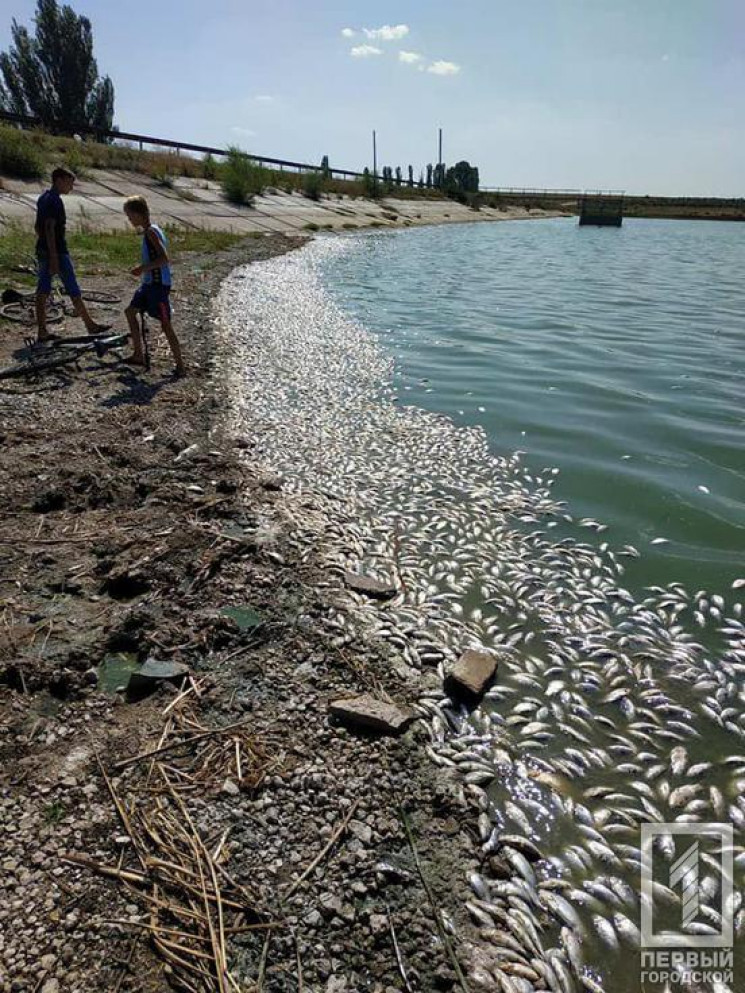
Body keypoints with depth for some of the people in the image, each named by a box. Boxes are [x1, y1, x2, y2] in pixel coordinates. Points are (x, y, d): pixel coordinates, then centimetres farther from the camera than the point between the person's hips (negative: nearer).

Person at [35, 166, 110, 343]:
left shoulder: (43, 198, 15)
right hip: (57, 252, -10)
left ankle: (42, 332, 9)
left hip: (42, 251, 10)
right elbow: (49, 229, -21)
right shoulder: (55, 200, -15)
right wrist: (54, 259, -24)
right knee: (74, 291, 0)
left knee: (42, 291, 7)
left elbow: (37, 227, 20)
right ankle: (90, 325, 9)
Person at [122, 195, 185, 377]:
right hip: (149, 283, 11)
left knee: (165, 324, -7)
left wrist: (143, 268, -23)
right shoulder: (150, 231, 12)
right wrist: (144, 269, 18)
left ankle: (180, 365, 0)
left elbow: (165, 258, -26)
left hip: (158, 284, -11)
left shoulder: (151, 232, -16)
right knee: (130, 311, 17)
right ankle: (139, 355, 23)